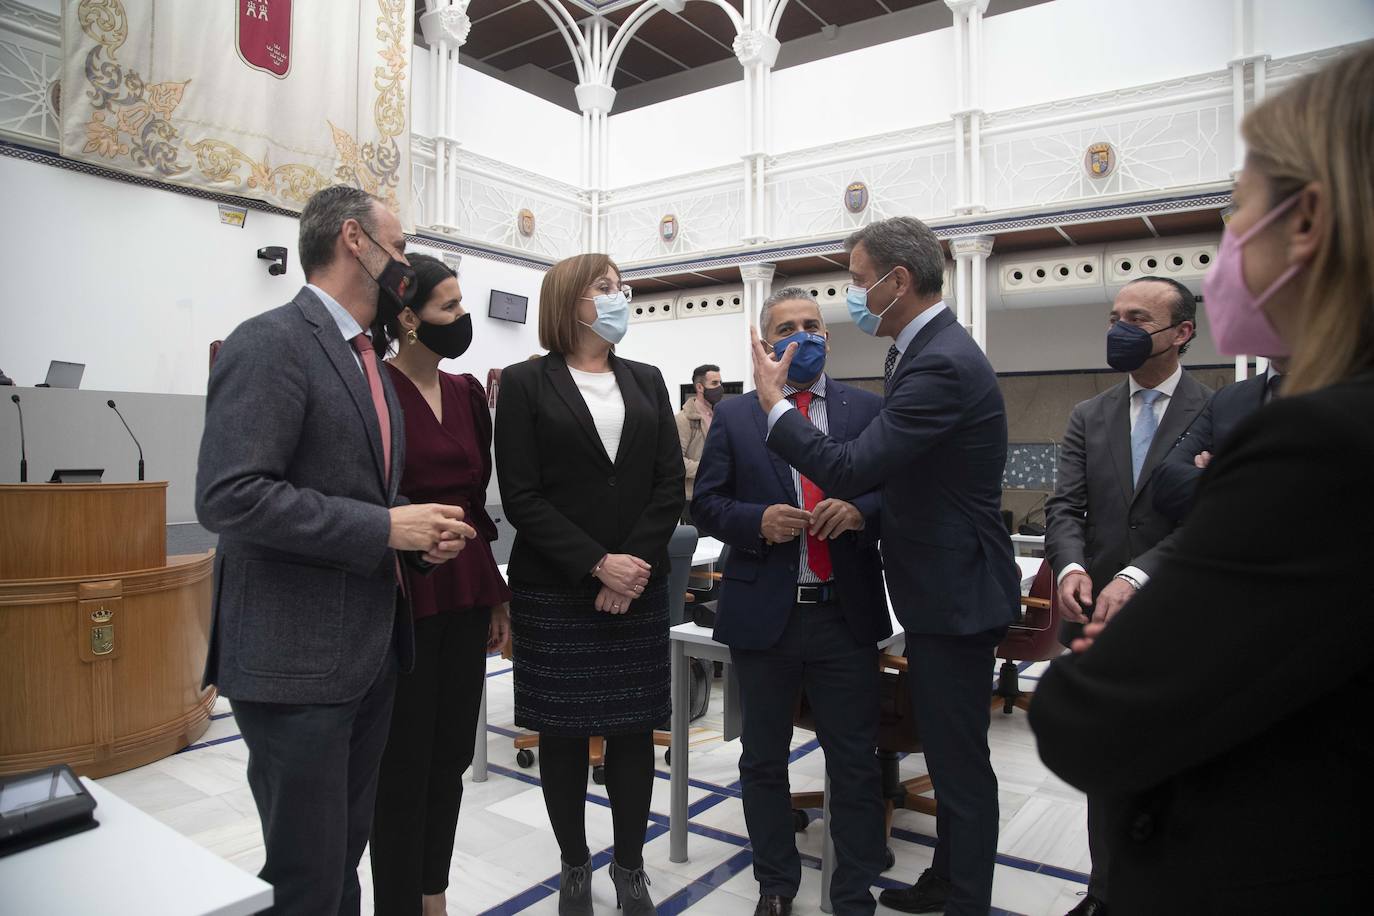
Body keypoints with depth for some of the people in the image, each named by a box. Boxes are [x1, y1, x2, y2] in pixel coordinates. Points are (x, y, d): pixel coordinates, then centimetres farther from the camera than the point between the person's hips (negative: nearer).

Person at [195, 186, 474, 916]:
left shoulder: (367, 360, 15)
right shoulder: (271, 342, -13)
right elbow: (229, 496, -23)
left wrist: (419, 535, 3)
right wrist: (385, 529, -20)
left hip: (369, 650, 9)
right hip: (294, 660, -8)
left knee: (345, 853, 20)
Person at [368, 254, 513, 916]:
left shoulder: (467, 392, 10)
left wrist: (497, 593, 13)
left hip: (465, 596, 7)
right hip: (404, 597, -6)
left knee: (452, 753, 16)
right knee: (404, 764, 6)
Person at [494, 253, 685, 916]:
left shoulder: (647, 382, 11)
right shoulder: (526, 383, -1)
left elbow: (670, 487, 4)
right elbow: (521, 497, -8)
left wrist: (635, 565, -9)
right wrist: (597, 565, -15)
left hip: (638, 587, 3)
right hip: (555, 591, -3)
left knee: (633, 727, 9)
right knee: (563, 731, 8)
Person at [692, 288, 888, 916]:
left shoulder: (869, 410, 5)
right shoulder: (734, 417, 4)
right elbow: (705, 504, 1)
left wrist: (861, 509, -19)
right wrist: (759, 521, -17)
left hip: (846, 613, 0)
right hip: (763, 614, 1)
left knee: (855, 765, 9)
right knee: (764, 760, 15)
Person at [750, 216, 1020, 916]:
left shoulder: (942, 365, -24)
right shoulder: (929, 349, 9)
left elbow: (848, 468, -28)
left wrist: (774, 401, -17)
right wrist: (857, 504, 6)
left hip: (956, 594, -10)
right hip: (940, 587, 10)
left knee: (959, 759, 5)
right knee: (948, 751, 23)